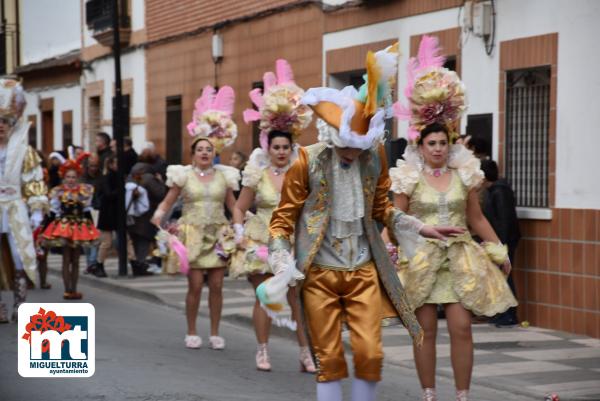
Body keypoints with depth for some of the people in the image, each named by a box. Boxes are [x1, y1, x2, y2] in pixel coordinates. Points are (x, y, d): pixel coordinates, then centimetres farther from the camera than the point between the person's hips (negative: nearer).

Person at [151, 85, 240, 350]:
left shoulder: (224, 176, 7)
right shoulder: (184, 175, 2)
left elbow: (232, 205, 11)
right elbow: (167, 202, 2)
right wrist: (157, 217, -16)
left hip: (218, 235, 2)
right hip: (192, 235, -2)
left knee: (216, 286, 1)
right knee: (195, 285, -5)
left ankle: (215, 333, 11)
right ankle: (191, 333, 9)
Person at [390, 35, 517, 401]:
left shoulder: (465, 174, 5)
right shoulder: (409, 179, -1)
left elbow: (477, 219, 12)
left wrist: (499, 252, 12)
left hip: (460, 258, 1)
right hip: (421, 259, -1)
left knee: (461, 328, -5)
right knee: (426, 330, 1)